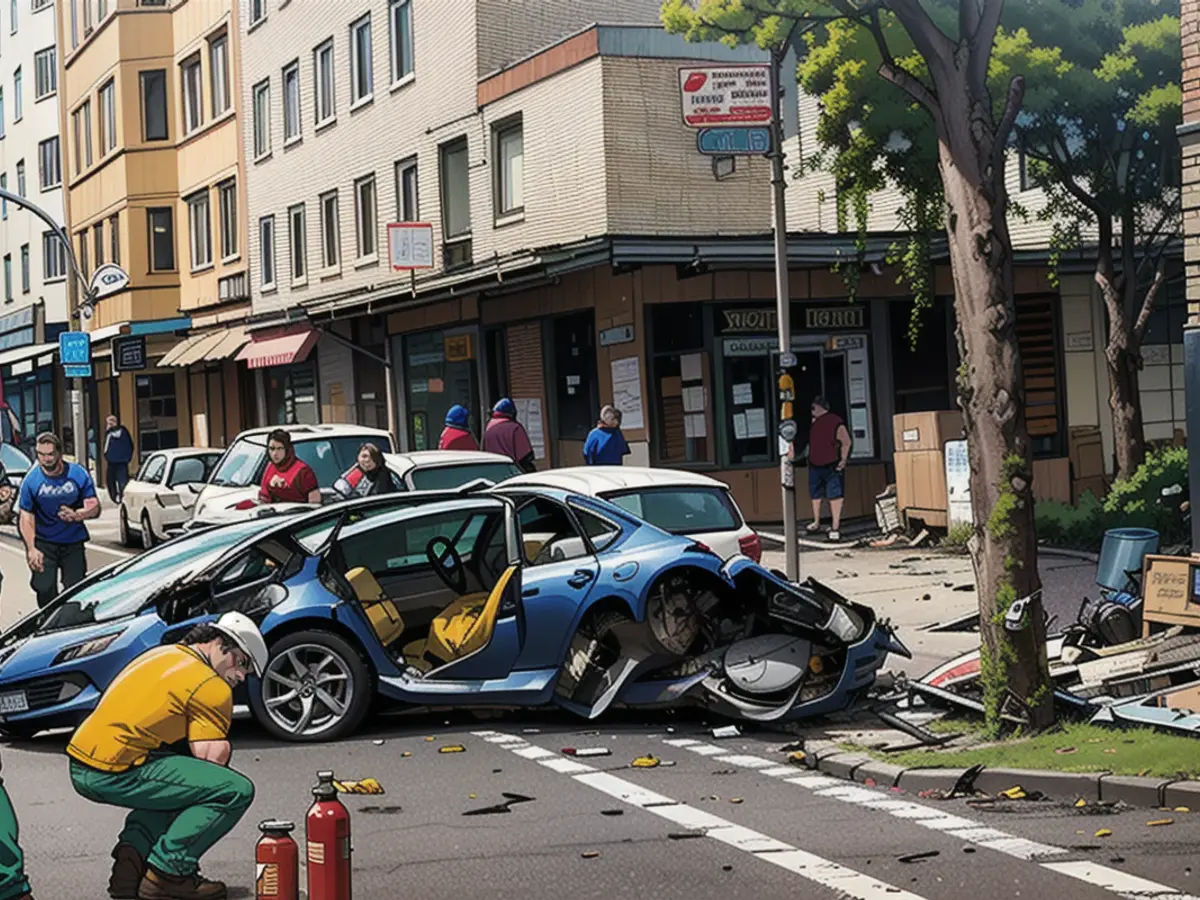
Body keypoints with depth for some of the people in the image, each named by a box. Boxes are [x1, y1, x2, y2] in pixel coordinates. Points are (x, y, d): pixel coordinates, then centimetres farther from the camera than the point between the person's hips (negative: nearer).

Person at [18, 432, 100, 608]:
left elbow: (94, 507, -5)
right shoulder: (31, 480, -9)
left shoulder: (78, 474, -7)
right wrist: (31, 549, -18)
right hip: (43, 542, -1)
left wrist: (77, 515, -27)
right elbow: (26, 517, -7)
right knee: (45, 588, -9)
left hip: (73, 541, 1)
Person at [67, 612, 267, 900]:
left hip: (80, 766, 9)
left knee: (173, 779, 34)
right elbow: (210, 759, -8)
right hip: (114, 773, -9)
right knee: (237, 791, -9)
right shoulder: (212, 687, -5)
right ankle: (167, 873, -4)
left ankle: (132, 853, 15)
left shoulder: (160, 655, 22)